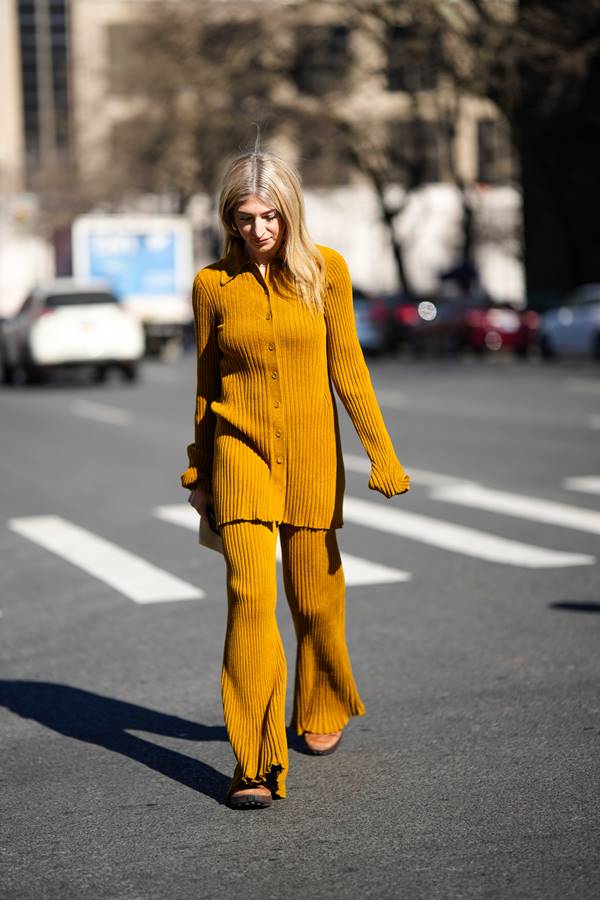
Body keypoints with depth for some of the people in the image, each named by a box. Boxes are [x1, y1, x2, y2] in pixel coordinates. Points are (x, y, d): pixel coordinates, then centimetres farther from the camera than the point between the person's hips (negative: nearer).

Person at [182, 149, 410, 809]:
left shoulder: (325, 271, -1)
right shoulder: (213, 284, 0)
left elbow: (346, 367, 1)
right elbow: (206, 383, 10)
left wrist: (381, 453, -4)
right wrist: (199, 473, 14)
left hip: (311, 451, 1)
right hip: (240, 449, -1)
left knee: (314, 593, 10)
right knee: (249, 593, -14)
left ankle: (323, 708, 39)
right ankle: (255, 765, -13)